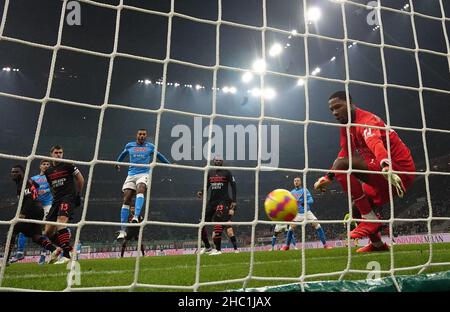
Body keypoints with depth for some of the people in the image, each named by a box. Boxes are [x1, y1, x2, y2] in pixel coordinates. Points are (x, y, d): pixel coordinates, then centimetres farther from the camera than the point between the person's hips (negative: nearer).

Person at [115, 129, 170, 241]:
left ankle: (136, 217, -49)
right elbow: (123, 154, 33)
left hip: (144, 174, -2)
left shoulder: (150, 147, 10)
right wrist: (117, 163, 48)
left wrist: (169, 164, 32)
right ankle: (122, 230, -5)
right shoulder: (129, 145, 14)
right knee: (126, 200, -9)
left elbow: (159, 155, 25)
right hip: (131, 175, 2)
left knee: (140, 190, -35)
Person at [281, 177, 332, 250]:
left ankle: (325, 244, -6)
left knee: (317, 225, -15)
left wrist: (305, 203, -31)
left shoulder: (304, 190, -1)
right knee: (291, 227, -10)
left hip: (307, 212, -2)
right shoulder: (292, 192, 10)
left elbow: (311, 200, -12)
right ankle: (286, 246, 6)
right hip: (298, 213, 2)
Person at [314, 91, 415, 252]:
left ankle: (371, 220, -18)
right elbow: (344, 154, 20)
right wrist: (328, 177, 12)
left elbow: (376, 144, -39)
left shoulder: (366, 120, -17)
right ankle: (377, 244, 37)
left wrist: (387, 168, -57)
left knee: (341, 165, -26)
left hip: (399, 170, -9)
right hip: (385, 173, 9)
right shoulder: (347, 126, 11)